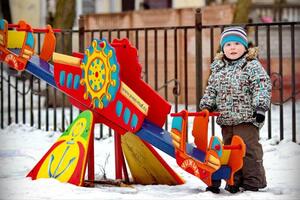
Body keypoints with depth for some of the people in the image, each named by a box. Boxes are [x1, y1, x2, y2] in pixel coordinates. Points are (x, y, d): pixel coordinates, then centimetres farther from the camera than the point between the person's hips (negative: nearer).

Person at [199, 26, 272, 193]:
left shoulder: (252, 65, -5)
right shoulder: (218, 69, 13)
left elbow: (263, 87, -11)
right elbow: (211, 90, 20)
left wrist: (260, 106, -19)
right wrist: (206, 106, 9)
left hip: (247, 118, -6)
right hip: (226, 120, 6)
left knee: (249, 149, -5)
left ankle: (253, 182, 3)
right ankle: (235, 182, 20)